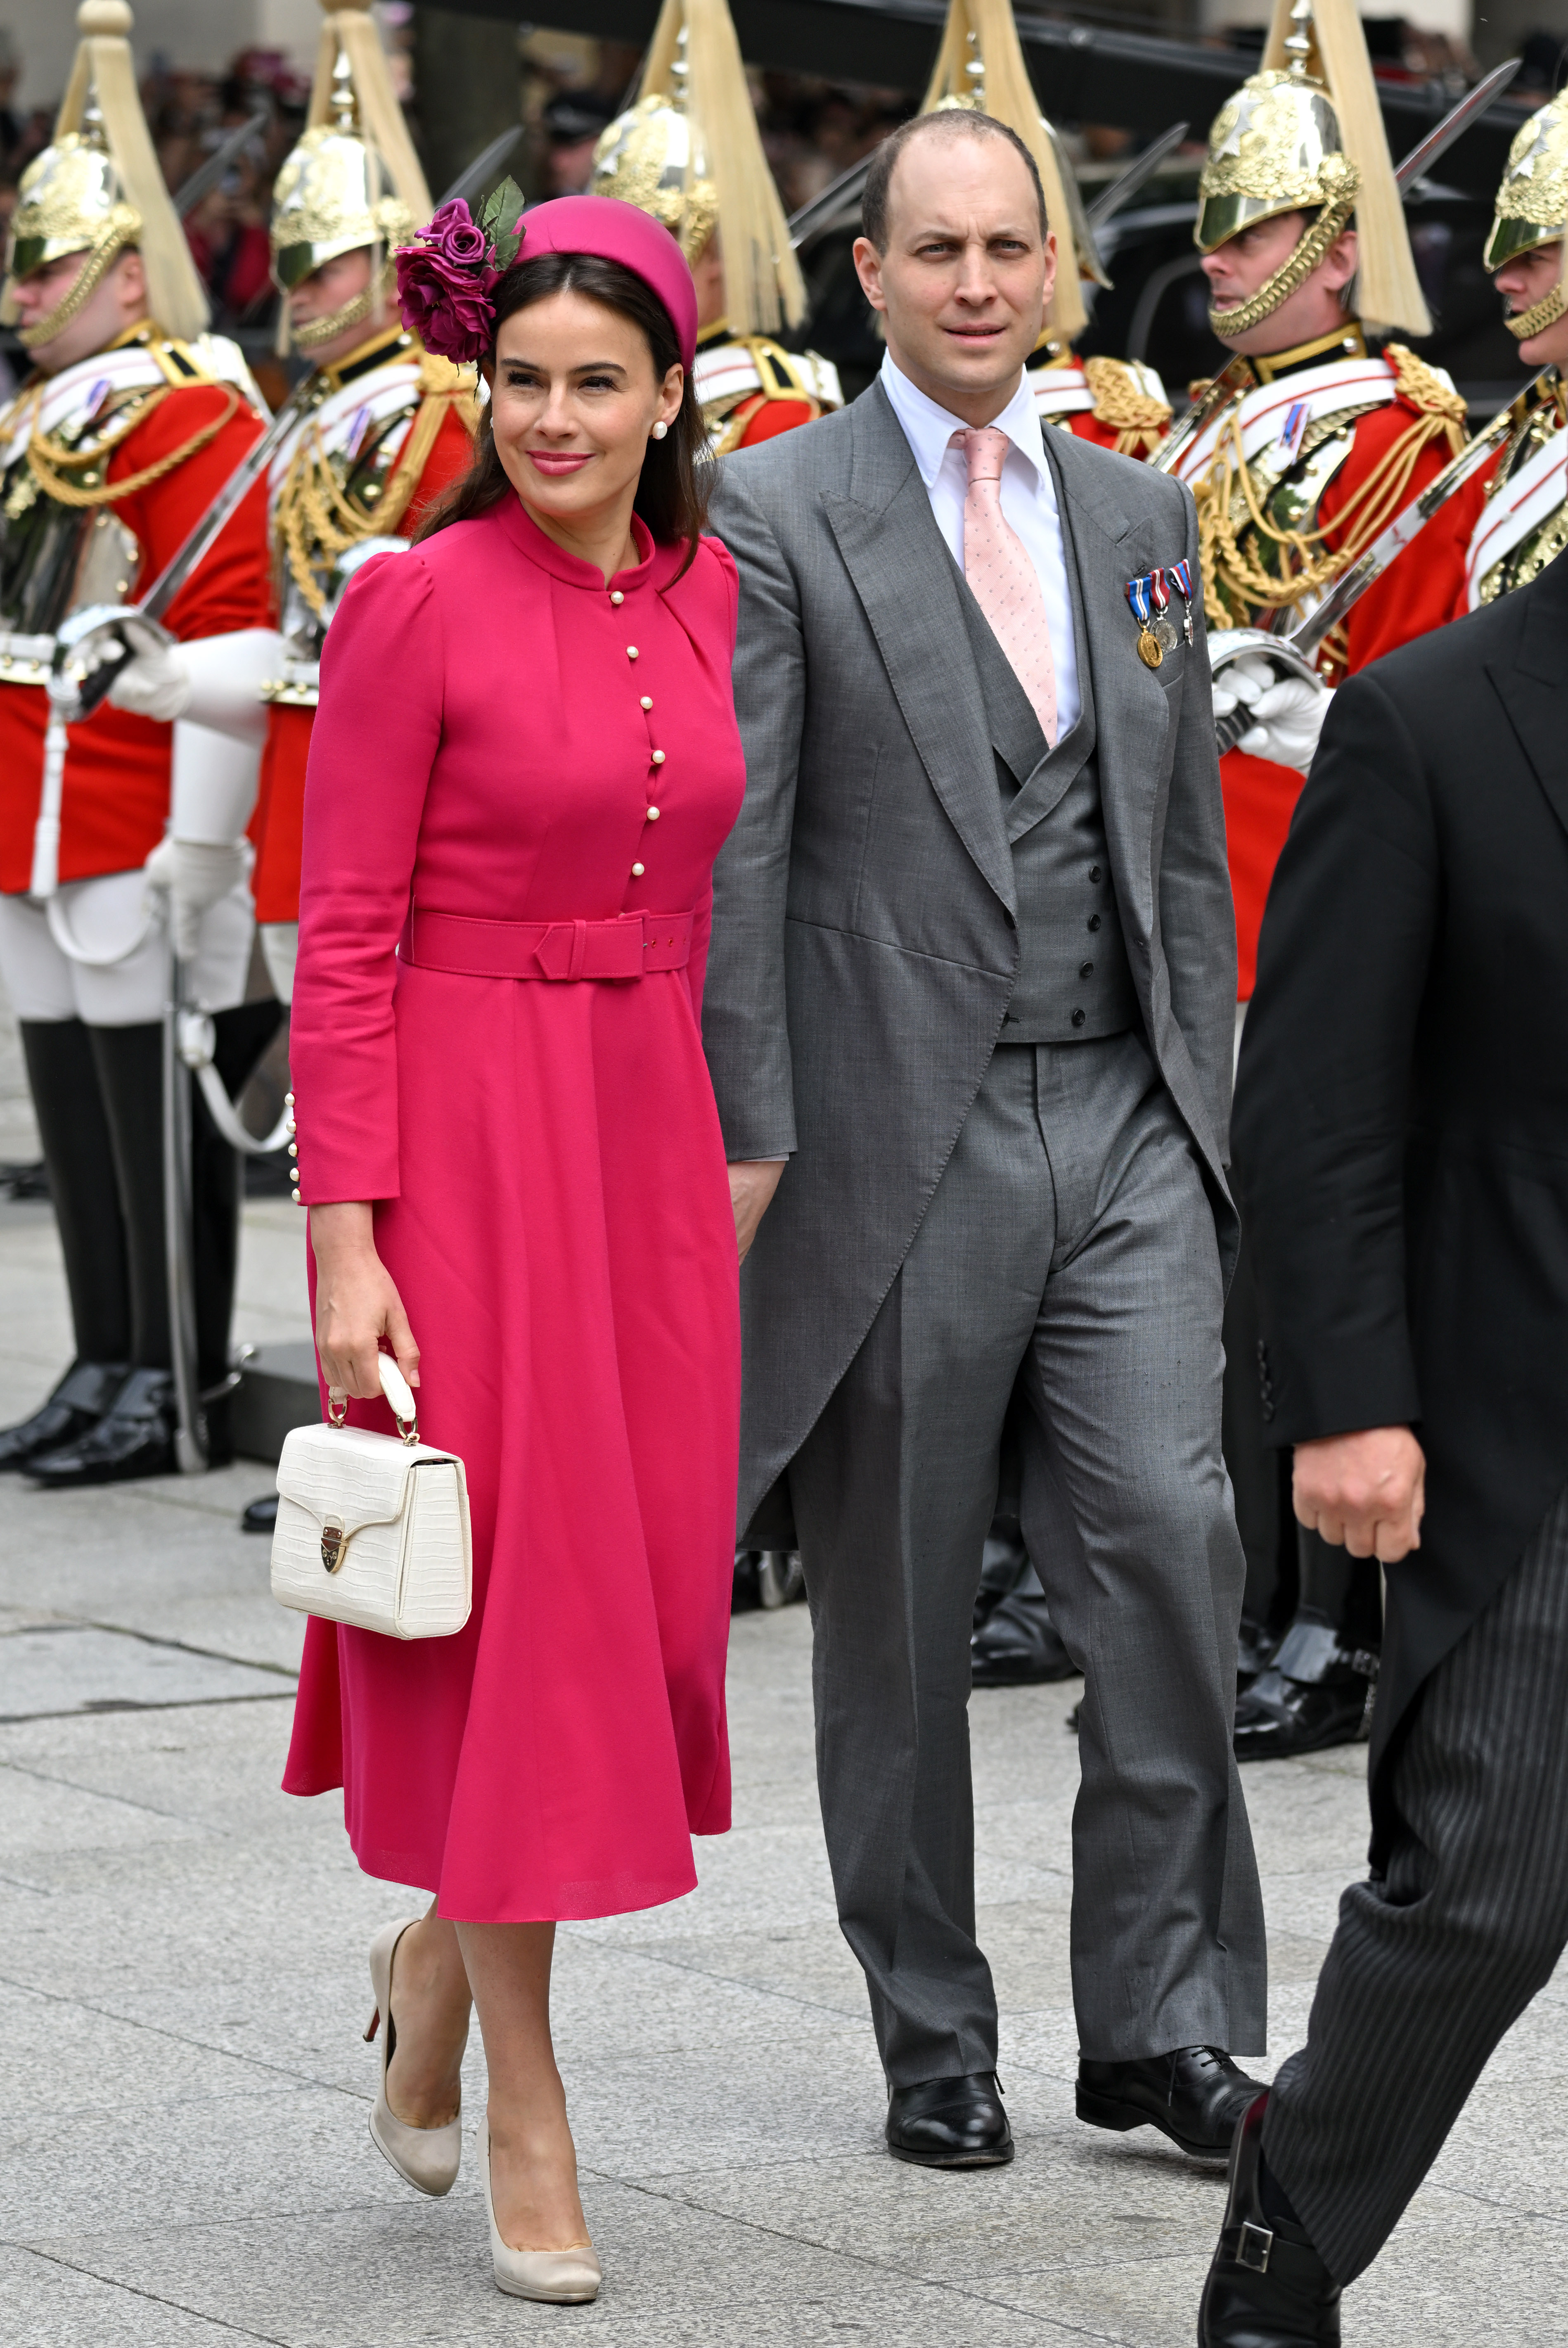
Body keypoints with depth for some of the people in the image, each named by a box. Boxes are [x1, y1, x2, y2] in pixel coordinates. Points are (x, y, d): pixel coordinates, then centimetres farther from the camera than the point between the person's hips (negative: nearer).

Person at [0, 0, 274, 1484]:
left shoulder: (187, 417, -12)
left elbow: (228, 635, -17)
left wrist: (198, 840, -19)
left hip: (141, 850, -9)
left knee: (159, 1117, -3)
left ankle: (177, 1392, 4)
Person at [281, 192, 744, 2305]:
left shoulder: (704, 596, 6)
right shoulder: (418, 603, -11)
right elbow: (344, 942, -11)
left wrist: (701, 1142, 14)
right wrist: (347, 1235, -16)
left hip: (649, 1120, 6)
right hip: (464, 1122, -6)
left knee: (644, 1571, 8)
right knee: (506, 1587, -1)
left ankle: (442, 1952, 33)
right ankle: (526, 2109, 10)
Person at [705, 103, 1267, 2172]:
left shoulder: (1137, 514, 13)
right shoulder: (777, 511, -3)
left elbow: (1189, 838, 16)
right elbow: (733, 847, -8)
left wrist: (1205, 1109, 12)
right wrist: (746, 1138, -13)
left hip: (1123, 1125, 4)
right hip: (898, 1131, -4)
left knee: (1175, 1545, -6)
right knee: (897, 1617, 6)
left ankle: (1165, 2022, 5)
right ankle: (935, 2041, 19)